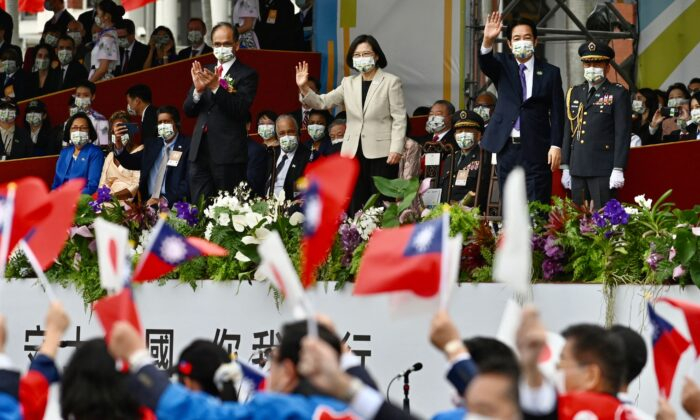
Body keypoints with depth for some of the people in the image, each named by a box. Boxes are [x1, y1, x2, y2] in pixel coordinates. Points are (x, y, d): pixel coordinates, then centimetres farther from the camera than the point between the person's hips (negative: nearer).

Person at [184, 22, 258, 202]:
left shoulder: (247, 75, -1)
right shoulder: (204, 72, 17)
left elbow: (241, 109, -14)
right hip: (201, 152, 5)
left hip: (228, 154, -5)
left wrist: (216, 88, -24)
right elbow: (188, 110, 12)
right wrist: (198, 90, -9)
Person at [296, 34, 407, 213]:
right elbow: (322, 103, 8)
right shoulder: (349, 83, 14)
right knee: (356, 205, 5)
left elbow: (399, 119, -4)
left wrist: (396, 149, -13)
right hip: (354, 153, 5)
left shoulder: (391, 82, 0)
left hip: (381, 152, -5)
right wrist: (304, 88, -10)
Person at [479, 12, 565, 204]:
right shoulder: (503, 66, 8)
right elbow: (485, 64, -14)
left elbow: (557, 113, 2)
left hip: (536, 150, -2)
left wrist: (556, 146, -9)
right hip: (507, 147, 2)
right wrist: (487, 41, -35)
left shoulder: (550, 73, 5)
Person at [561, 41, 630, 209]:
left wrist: (618, 169, -12)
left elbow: (622, 134, -5)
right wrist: (565, 167, 14)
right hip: (578, 169, 5)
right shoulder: (574, 93, 16)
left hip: (604, 170, -5)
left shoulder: (618, 94, 0)